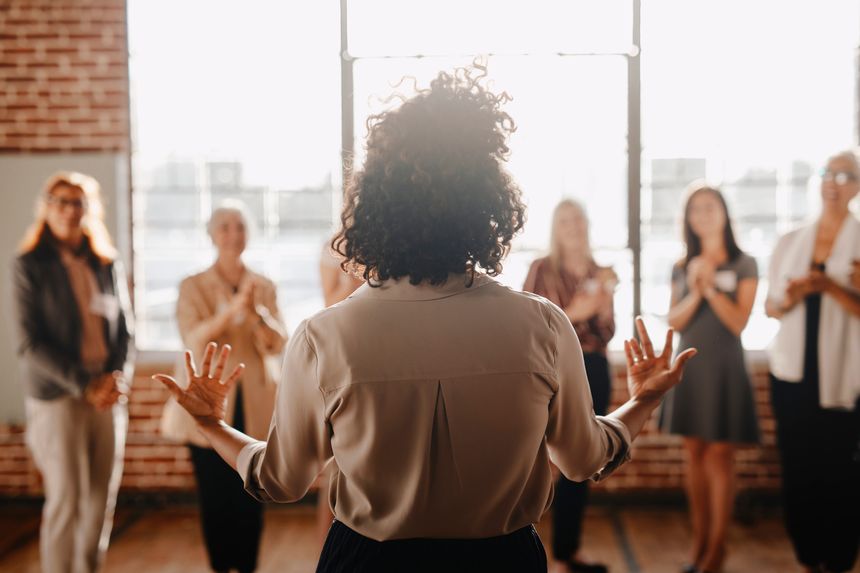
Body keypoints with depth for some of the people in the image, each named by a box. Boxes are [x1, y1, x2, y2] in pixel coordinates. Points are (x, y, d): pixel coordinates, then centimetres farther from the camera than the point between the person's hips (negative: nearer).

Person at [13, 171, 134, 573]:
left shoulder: (108, 265, 9)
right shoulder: (30, 265, -2)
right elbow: (30, 341, -7)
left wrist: (118, 378, -6)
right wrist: (84, 384, -14)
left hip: (109, 398, 4)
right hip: (57, 397, -4)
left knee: (102, 500, 6)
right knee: (65, 501, -4)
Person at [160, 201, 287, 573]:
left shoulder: (265, 287, 8)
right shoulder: (193, 287, 2)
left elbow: (277, 345, -1)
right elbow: (194, 341, -14)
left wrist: (257, 313, -21)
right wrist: (232, 309, -29)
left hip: (254, 407, 2)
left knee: (251, 497, 1)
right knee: (215, 497, 1)